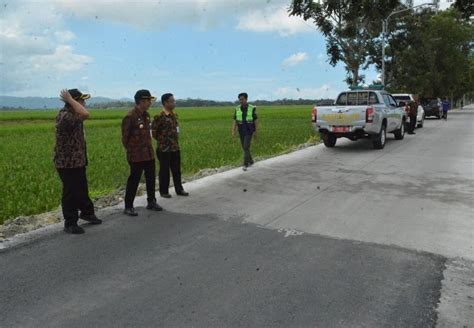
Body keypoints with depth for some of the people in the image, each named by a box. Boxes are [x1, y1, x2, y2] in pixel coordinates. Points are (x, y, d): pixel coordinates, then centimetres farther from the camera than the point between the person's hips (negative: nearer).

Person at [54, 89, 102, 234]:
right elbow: (85, 114, -36)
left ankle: (87, 212, 39)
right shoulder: (64, 116, -22)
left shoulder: (73, 115, 10)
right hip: (67, 163, -10)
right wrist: (70, 100, -26)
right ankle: (70, 223, 13)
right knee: (71, 193, 0)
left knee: (82, 190, 22)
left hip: (78, 161, 10)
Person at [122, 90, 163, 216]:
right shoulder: (130, 117, -15)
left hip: (149, 153, 7)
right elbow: (125, 137, -10)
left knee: (151, 178, 14)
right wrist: (131, 150, 0)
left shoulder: (146, 115, 8)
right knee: (134, 180, 1)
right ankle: (128, 206, 13)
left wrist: (148, 147, 13)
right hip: (136, 156, -7)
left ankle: (151, 202, 29)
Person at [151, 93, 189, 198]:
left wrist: (175, 141, 13)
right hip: (164, 148, -6)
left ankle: (179, 189, 23)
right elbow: (153, 130, -12)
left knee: (177, 170, 12)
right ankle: (164, 191, 17)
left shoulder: (175, 115, 8)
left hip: (175, 147, 7)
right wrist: (161, 139, -2)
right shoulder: (160, 116, -15)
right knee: (164, 170, 4)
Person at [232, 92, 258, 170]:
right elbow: (235, 122, -1)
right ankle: (250, 161, 32)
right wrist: (233, 132, -13)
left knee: (246, 147, -15)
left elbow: (255, 121, -4)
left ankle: (245, 165, -11)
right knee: (245, 147, 12)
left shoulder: (252, 108, -10)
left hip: (249, 131, -4)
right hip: (241, 131, 4)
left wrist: (256, 132, -2)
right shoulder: (237, 109, -1)